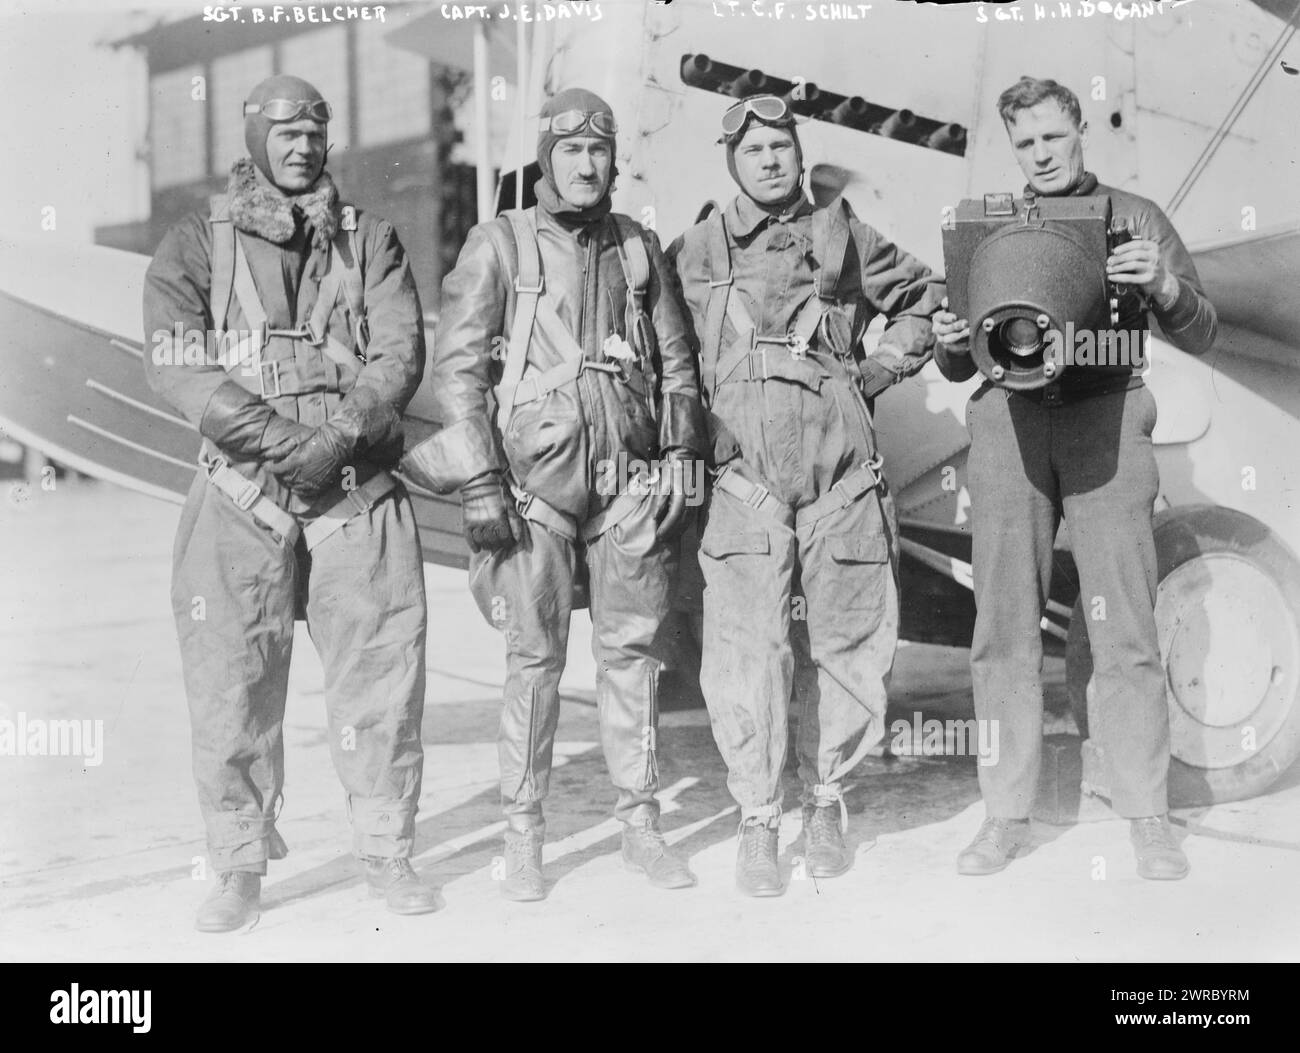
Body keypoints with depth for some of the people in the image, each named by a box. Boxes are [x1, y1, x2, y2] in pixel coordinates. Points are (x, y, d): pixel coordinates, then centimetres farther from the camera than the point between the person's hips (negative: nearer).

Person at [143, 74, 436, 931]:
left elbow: (401, 354, -1)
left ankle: (387, 853, 19)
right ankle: (241, 868, 16)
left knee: (382, 676, 3)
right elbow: (174, 366, -7)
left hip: (359, 488, 1)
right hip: (242, 491, -1)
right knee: (232, 687, 1)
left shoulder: (371, 242, 11)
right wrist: (281, 437, -17)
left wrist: (341, 435, -17)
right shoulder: (197, 244, 6)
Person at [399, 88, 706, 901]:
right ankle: (524, 834, 12)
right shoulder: (501, 245, 2)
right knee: (536, 658, 0)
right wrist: (480, 482, -9)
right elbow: (458, 367, -2)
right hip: (536, 475, -3)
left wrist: (680, 460, 7)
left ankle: (642, 824, 17)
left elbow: (677, 365, 15)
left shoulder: (639, 247, 12)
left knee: (632, 649, 6)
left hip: (631, 477, 3)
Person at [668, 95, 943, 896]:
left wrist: (882, 370, 11)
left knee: (847, 645, 5)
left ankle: (827, 801, 22)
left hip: (842, 475, 1)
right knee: (750, 652, -6)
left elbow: (925, 300, 23)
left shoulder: (843, 238, 12)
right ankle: (758, 821, 5)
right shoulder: (694, 252, 11)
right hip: (745, 477, -1)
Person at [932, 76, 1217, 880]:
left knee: (1125, 627, -5)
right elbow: (959, 368, 19)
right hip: (1008, 421, 2)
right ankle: (1008, 815, 8)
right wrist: (950, 346, -5)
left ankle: (1148, 817, 5)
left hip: (1104, 418, -2)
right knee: (1004, 627, 0)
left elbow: (1200, 336, 9)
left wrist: (1164, 286, -11)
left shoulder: (1133, 217, 14)